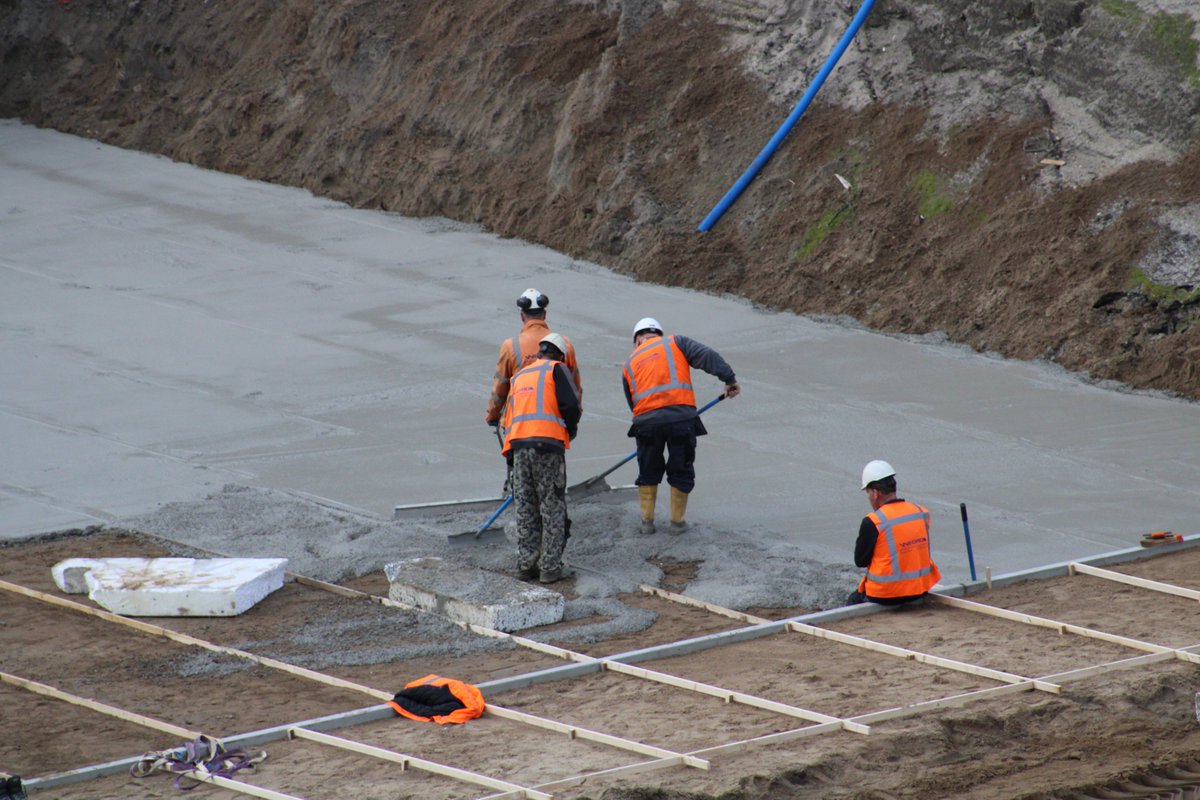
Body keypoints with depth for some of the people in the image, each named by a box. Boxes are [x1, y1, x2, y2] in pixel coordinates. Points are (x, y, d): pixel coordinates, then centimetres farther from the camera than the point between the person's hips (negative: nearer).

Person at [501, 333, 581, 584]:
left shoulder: (519, 376, 25)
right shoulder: (556, 369, 6)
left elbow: (508, 416, 23)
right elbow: (571, 406, -6)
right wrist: (570, 430, 13)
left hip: (518, 445, 5)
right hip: (547, 443, -5)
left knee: (525, 509, 11)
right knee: (552, 507, 1)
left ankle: (526, 564, 10)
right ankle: (550, 567, -1)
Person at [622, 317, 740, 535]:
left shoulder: (630, 364, 22)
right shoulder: (675, 343, 13)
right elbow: (707, 357, -1)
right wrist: (729, 379, -3)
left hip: (646, 421, 2)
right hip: (681, 416, -2)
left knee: (648, 472, 20)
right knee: (681, 472, 14)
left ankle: (647, 521, 22)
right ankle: (677, 522, 19)